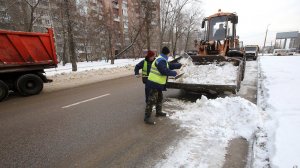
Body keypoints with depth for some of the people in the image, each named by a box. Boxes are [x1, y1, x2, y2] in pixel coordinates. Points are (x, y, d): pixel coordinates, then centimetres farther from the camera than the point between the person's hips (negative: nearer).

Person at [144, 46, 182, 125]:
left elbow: (170, 66, 23)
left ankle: (158, 112, 40)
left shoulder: (162, 60, 17)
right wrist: (174, 73, -12)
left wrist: (180, 65, 25)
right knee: (152, 100, -8)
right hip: (154, 84, -11)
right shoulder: (160, 60, -18)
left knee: (160, 98, 23)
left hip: (158, 84, 11)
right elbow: (165, 71, -25)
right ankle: (147, 117, 0)